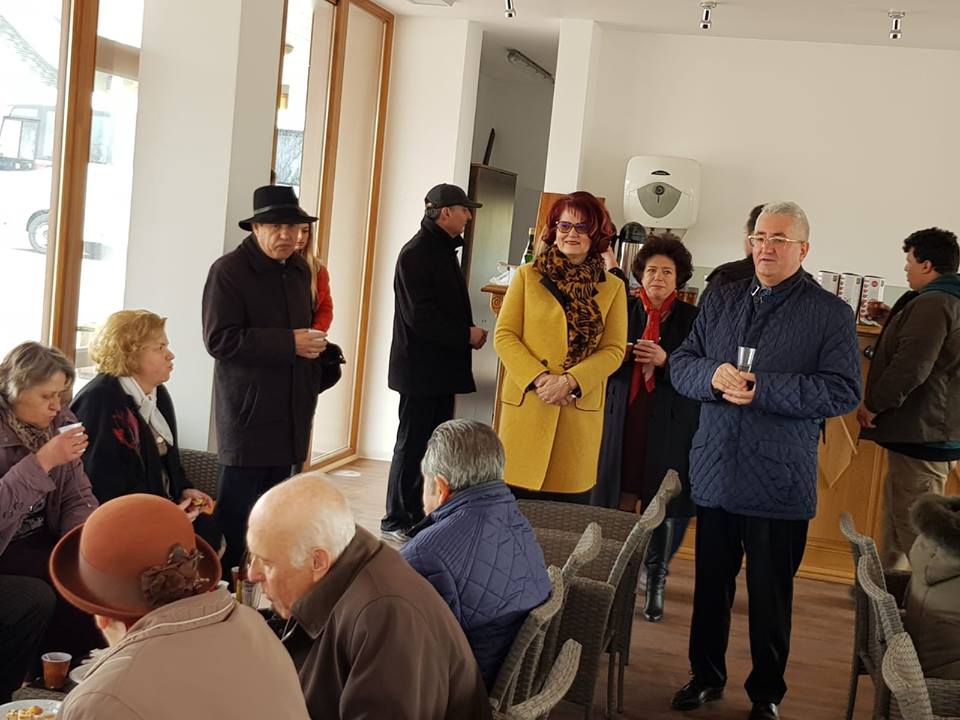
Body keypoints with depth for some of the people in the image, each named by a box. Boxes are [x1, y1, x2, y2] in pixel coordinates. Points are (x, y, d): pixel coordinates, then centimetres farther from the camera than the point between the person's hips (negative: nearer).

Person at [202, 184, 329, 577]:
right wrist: (290, 344, -20)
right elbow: (220, 339, -18)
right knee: (237, 508, -4)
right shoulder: (228, 271, -10)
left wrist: (315, 346, 8)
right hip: (248, 412, -7)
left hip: (290, 411, 7)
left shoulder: (300, 269, 13)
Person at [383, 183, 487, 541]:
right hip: (420, 369, -9)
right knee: (412, 444, -1)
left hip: (443, 368, 9)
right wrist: (467, 334, -16)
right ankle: (396, 521, 8)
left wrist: (467, 332, 1)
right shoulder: (415, 254, -14)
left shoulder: (444, 250, 16)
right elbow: (420, 316, -21)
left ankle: (421, 515, 21)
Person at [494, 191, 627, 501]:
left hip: (580, 412, 1)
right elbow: (504, 336, 2)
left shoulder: (613, 288, 8)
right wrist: (538, 378, -13)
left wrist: (570, 381, -13)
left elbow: (614, 350, 2)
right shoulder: (527, 275, 7)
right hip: (526, 405, 0)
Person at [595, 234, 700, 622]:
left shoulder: (692, 318, 2)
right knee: (619, 501, 3)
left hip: (670, 427, -1)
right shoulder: (624, 310, 7)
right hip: (624, 421, 1)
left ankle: (656, 582, 18)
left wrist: (665, 361, -17)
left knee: (665, 506, 3)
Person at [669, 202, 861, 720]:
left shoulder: (830, 313, -4)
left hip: (779, 486, -4)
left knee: (771, 596, 10)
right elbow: (681, 364, 6)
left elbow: (843, 391, -13)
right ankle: (706, 676, 35)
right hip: (714, 475, 4)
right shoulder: (722, 301, 9)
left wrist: (763, 389, -21)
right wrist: (713, 377, -17)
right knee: (711, 585, 17)